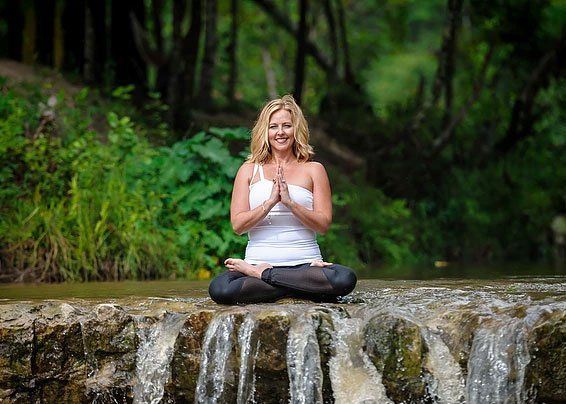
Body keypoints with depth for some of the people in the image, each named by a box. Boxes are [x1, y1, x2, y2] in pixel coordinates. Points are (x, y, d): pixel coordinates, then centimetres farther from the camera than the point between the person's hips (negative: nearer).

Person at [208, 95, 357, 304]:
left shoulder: (313, 170, 10)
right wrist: (270, 202, -13)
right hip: (259, 260, -1)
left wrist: (289, 202, -13)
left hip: (304, 261, 1)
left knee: (345, 279, -34)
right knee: (219, 289, -33)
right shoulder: (249, 170, 11)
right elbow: (238, 225, 1)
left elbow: (323, 224, 1)